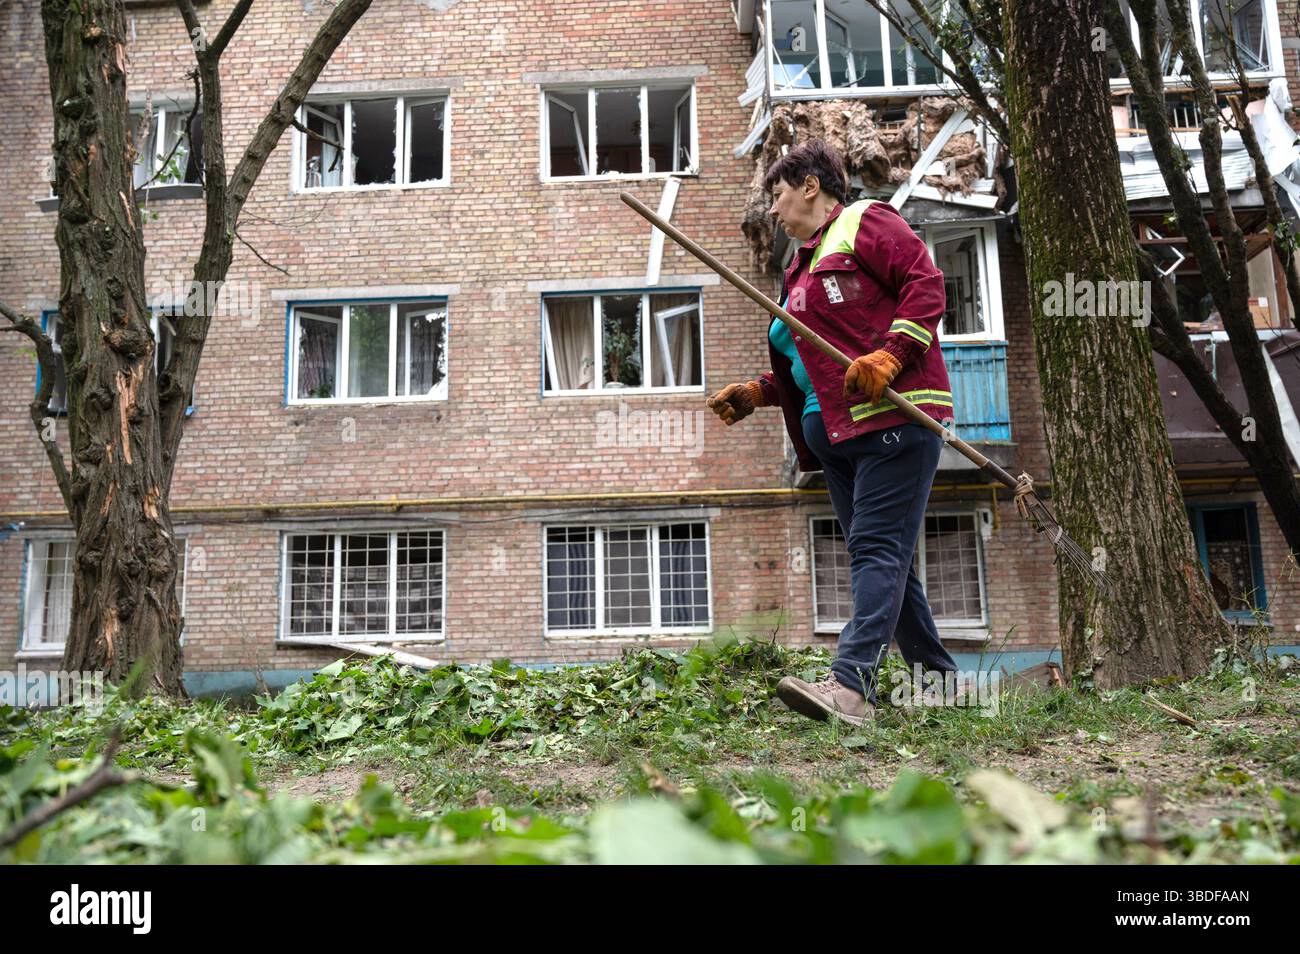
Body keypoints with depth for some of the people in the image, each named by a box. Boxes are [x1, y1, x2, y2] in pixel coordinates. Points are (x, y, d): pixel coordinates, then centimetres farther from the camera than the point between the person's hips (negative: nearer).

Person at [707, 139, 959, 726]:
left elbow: (926, 285, -10)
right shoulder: (801, 269, 26)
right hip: (836, 432, 9)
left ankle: (850, 684, -23)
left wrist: (887, 356, -22)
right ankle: (940, 680, 19)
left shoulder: (865, 222, 3)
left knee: (876, 549, -15)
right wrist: (756, 393, 15)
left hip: (895, 415, -9)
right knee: (884, 559, 9)